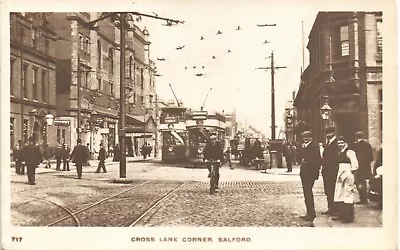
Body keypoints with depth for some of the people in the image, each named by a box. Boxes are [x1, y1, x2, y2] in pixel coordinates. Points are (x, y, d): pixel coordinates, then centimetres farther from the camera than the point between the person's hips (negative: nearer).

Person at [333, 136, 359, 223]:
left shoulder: (349, 152, -12)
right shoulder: (340, 153, 15)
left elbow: (355, 166, -17)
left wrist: (348, 174, -15)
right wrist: (340, 175, 12)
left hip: (348, 176, -9)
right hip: (341, 176, 9)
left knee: (347, 196, -6)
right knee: (340, 196, 12)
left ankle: (349, 217, 1)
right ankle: (341, 215, 20)